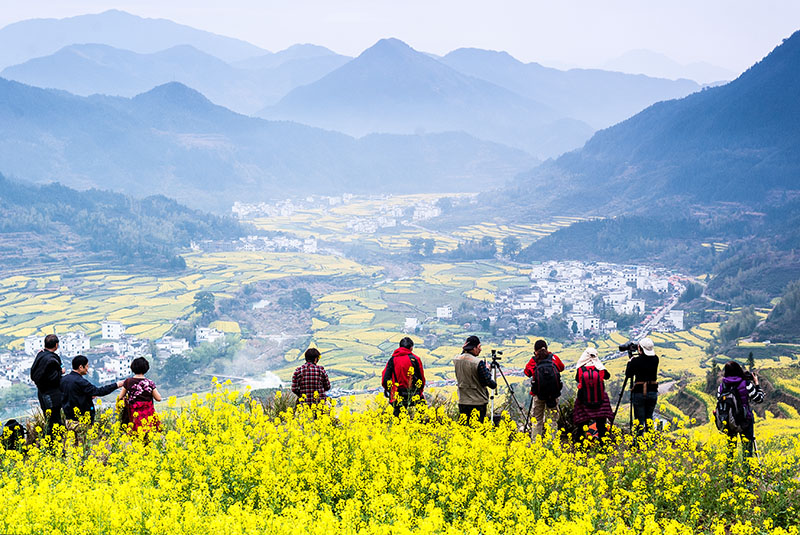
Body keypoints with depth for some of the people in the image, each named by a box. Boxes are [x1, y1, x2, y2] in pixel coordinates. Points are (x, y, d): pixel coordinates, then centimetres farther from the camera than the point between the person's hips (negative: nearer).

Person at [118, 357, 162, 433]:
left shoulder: (128, 381, -4)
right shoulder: (149, 383, -6)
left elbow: (120, 397, 3)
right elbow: (158, 398, -1)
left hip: (135, 415, 0)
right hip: (148, 414, 0)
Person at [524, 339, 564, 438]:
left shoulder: (533, 360, -4)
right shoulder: (554, 358, 0)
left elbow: (527, 372, 11)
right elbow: (562, 368, 18)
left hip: (538, 394, 0)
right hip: (553, 395, 1)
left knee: (537, 420, 9)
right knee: (552, 419, 8)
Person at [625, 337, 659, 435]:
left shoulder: (635, 360, -12)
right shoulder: (655, 359, 0)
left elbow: (628, 374, -2)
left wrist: (630, 362, 10)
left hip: (639, 392, -4)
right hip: (653, 391, 4)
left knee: (639, 419, 2)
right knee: (649, 417, 16)